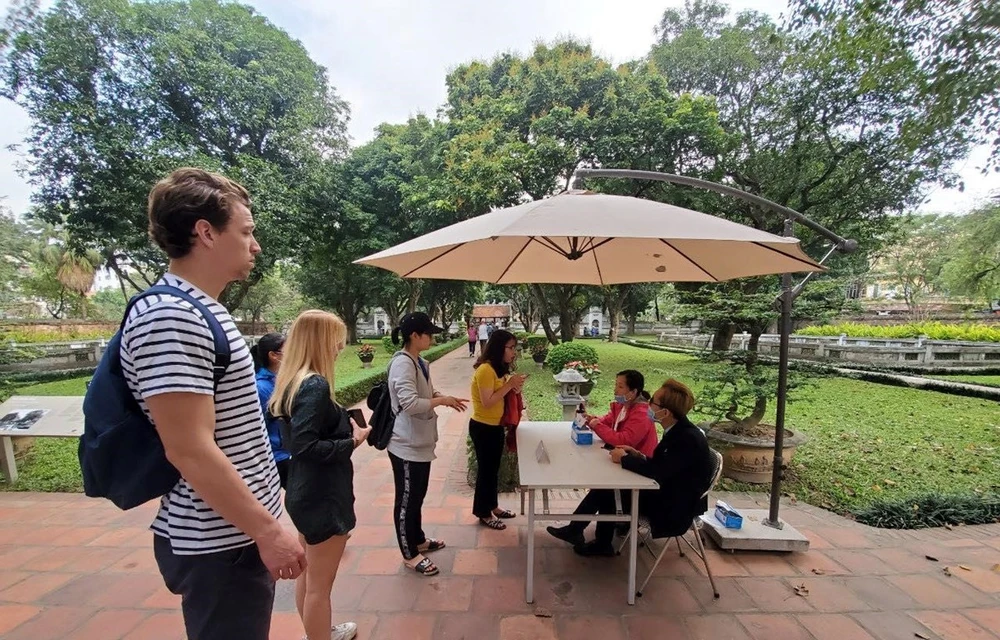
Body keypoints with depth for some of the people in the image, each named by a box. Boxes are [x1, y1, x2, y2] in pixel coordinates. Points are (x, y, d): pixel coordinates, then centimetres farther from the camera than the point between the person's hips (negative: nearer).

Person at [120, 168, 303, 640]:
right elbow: (190, 451, -26)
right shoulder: (170, 317, -23)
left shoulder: (200, 312, 8)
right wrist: (269, 530, -19)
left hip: (238, 530, 9)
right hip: (218, 543, -9)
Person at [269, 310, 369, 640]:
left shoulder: (292, 380, 4)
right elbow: (306, 446, -29)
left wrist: (345, 426, 3)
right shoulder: (315, 385, -25)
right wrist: (352, 441, -18)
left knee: (307, 574, 26)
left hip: (304, 492, 10)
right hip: (323, 496, -10)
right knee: (319, 584, 9)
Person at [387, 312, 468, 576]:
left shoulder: (419, 362, 6)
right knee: (407, 500, 9)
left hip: (420, 441, 9)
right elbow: (410, 403, -32)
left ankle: (418, 540, 42)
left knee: (417, 496, 24)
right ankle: (409, 554, 27)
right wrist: (442, 400, -20)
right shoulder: (402, 363, -23)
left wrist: (446, 399, 0)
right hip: (407, 444, -9)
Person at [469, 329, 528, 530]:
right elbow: (487, 402, -26)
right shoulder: (485, 369, -23)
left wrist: (513, 387, -6)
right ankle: (483, 513, 25)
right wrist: (509, 384, -24)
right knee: (485, 469, 7)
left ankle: (492, 506, 38)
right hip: (483, 427, -9)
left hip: (495, 425, 9)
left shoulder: (499, 368, 6)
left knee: (493, 468, 21)